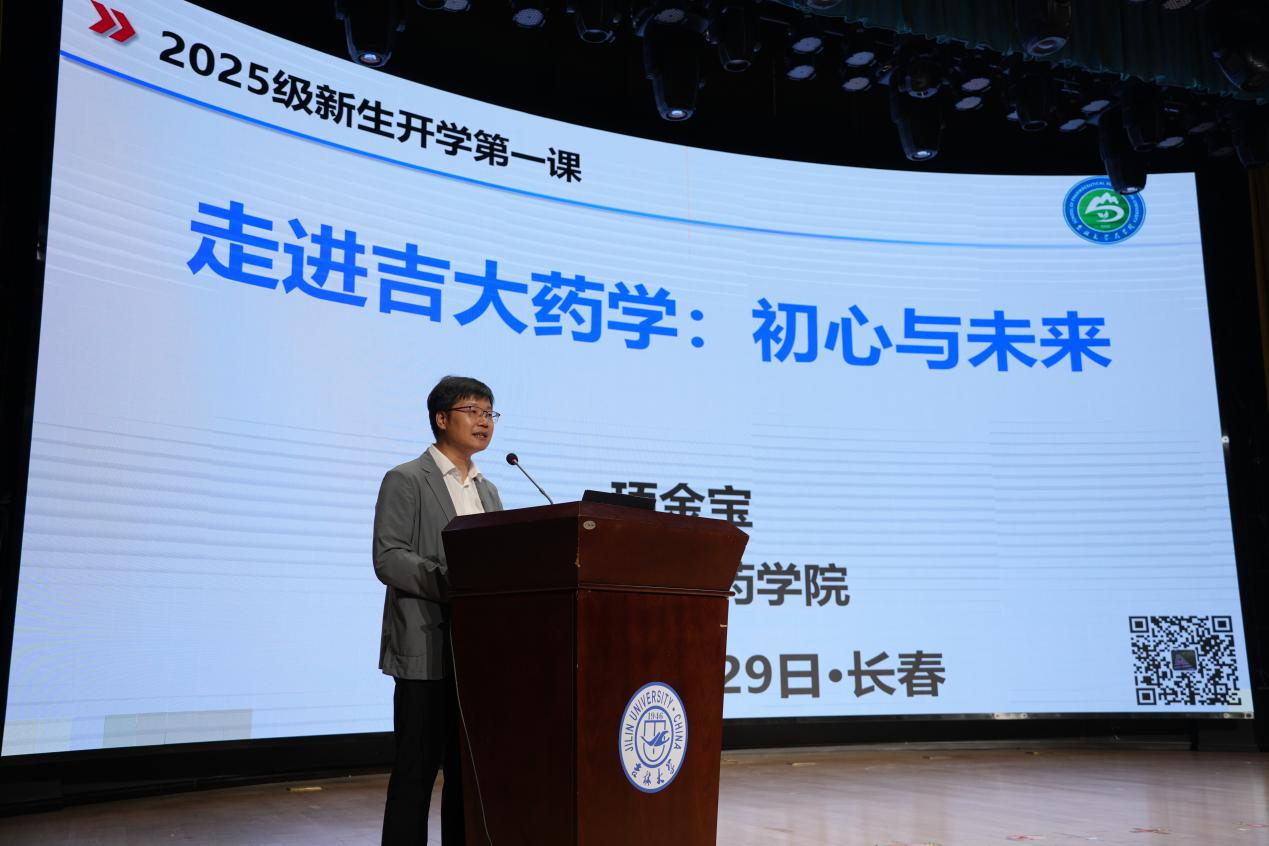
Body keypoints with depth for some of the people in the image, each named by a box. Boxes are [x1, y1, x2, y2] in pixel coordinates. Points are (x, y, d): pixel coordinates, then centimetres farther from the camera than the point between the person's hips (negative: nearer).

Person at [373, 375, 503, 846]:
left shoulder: (488, 491, 18)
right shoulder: (405, 480, -3)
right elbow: (388, 559, -13)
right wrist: (453, 583, -23)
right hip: (427, 650, -6)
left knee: (469, 772, 10)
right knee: (416, 772, -1)